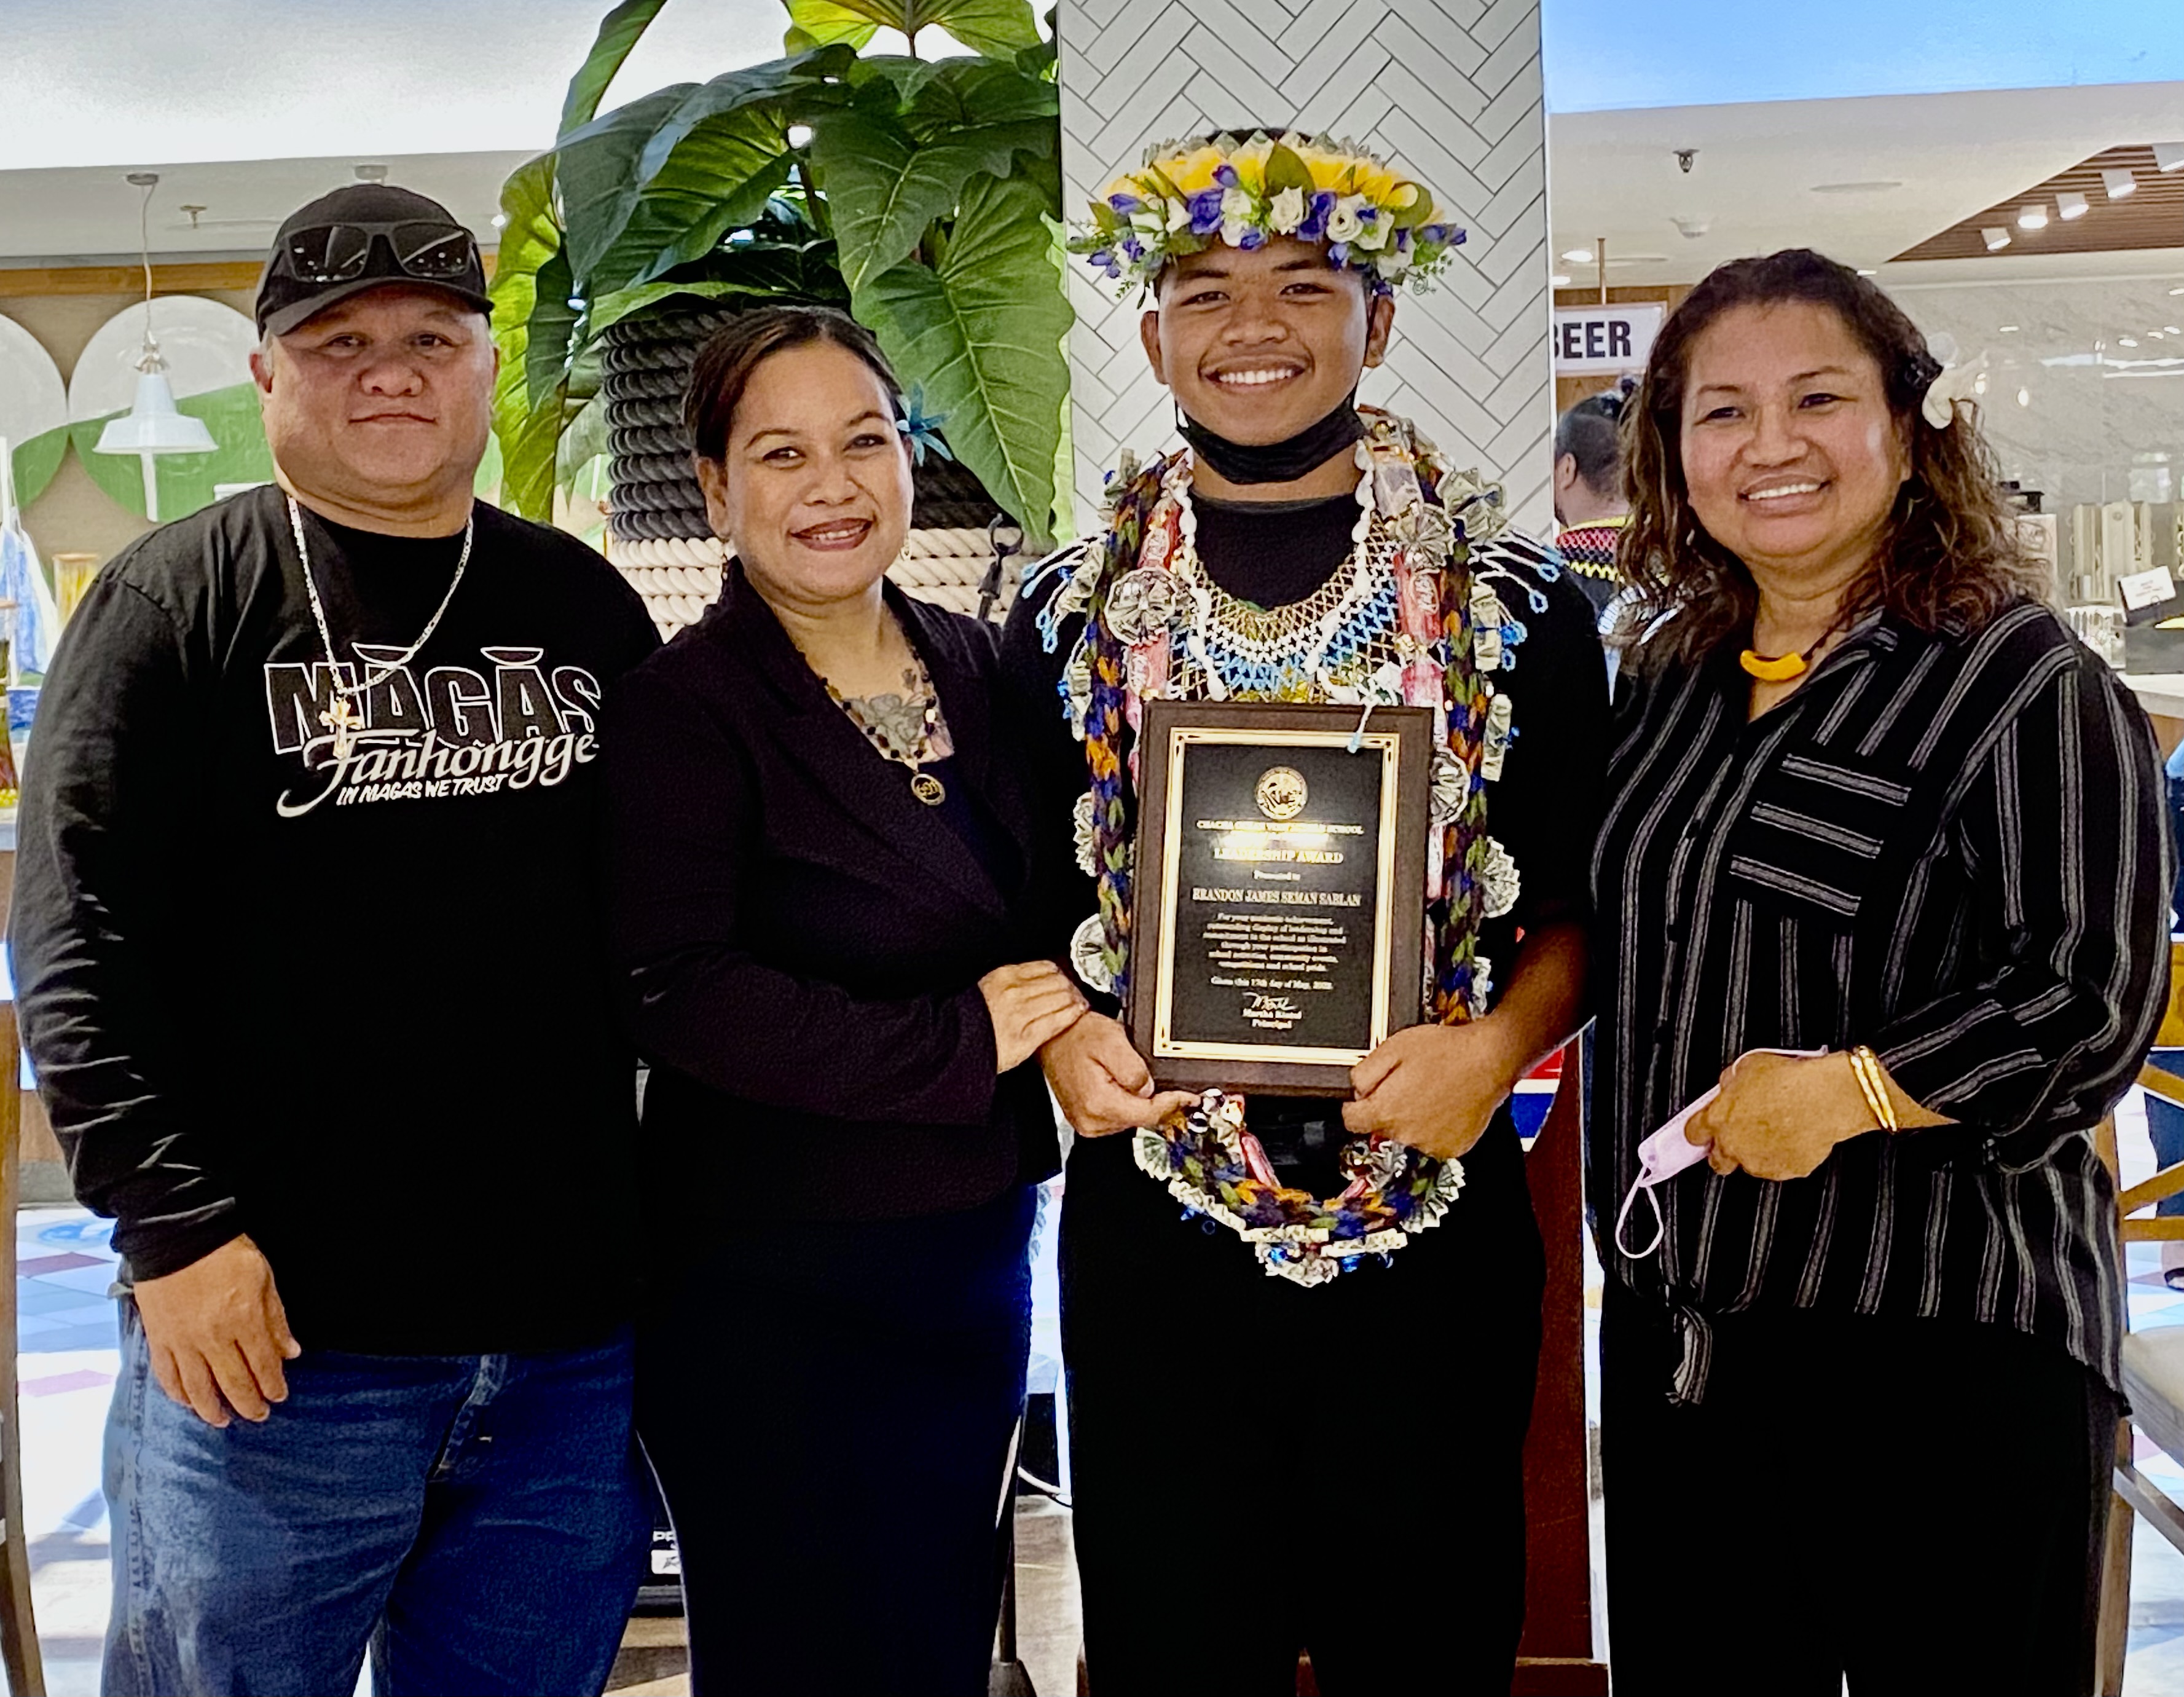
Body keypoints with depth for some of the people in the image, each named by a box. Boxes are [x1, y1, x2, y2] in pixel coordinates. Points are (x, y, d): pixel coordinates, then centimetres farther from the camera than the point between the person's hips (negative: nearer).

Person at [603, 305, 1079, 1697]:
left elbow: (1048, 913, 17)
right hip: (773, 1283, -6)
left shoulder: (981, 669, 7)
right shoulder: (682, 709, -12)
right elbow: (677, 993, -21)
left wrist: (1074, 1026, -4)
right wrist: (954, 1045, -20)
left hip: (977, 1253, 6)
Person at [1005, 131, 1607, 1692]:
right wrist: (1059, 1035, -8)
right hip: (1151, 1226, 1)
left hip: (1433, 1225, -1)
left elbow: (1583, 903, 5)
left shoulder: (1519, 608, 2)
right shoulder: (1069, 616, 6)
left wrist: (1499, 1041, -13)